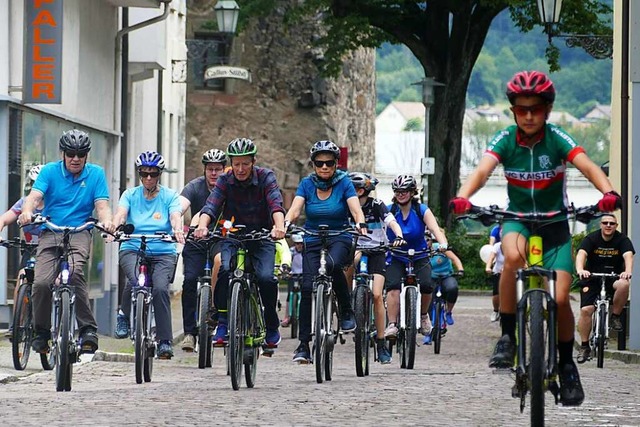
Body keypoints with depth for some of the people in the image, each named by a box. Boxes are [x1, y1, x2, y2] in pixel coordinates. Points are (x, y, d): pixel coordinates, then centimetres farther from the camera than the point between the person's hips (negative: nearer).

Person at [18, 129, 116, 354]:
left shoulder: (96, 174, 6)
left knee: (74, 272, -31)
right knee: (41, 282, -18)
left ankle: (88, 329, -26)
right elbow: (34, 196, -10)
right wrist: (27, 211, -33)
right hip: (50, 234, 1)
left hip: (79, 233, -1)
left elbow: (101, 204, -3)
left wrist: (107, 221, -26)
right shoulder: (49, 171, 4)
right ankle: (41, 332, 4)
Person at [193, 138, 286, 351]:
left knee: (265, 278, -24)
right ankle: (222, 322, -19)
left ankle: (272, 325, 0)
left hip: (261, 237, -1)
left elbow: (276, 203, -27)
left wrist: (279, 226, -47)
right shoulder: (225, 180, -6)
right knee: (225, 270, -29)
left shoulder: (265, 177, -10)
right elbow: (211, 205, -22)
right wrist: (202, 226, -43)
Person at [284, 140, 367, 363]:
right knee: (308, 287, -15)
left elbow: (356, 210, -16)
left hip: (340, 239, -2)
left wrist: (361, 225, -39)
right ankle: (304, 344, -11)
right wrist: (285, 224, -35)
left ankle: (346, 311, -15)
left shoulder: (344, 183, -4)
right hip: (313, 241, 2)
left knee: (332, 264, -36)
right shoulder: (307, 184, 0)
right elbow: (294, 209, -13)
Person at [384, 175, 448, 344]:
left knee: (426, 285, -23)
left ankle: (423, 315, 5)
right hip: (396, 258, 0)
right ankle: (392, 325, -25)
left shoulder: (422, 211, -5)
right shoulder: (389, 211, -6)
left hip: (419, 258, 0)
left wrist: (443, 244, -41)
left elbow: (435, 229, -19)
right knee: (393, 287, -26)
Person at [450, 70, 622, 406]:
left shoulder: (557, 139, -14)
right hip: (518, 220, 0)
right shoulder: (505, 140, -11)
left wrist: (608, 192, -50)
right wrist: (462, 197, -48)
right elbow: (483, 170, -27)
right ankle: (507, 337, -22)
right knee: (512, 255, -35)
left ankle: (567, 365, 11)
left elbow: (588, 166, -29)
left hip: (554, 223, 0)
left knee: (560, 298, -13)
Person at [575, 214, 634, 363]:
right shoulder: (591, 239, -7)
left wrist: (628, 271, -44)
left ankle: (615, 316, -10)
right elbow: (581, 254, -23)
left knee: (623, 285, -34)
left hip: (613, 279, 0)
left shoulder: (622, 240, -5)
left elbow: (628, 255, -21)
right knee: (586, 310, -15)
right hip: (592, 279, 0)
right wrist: (580, 270, -45)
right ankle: (584, 346, -2)